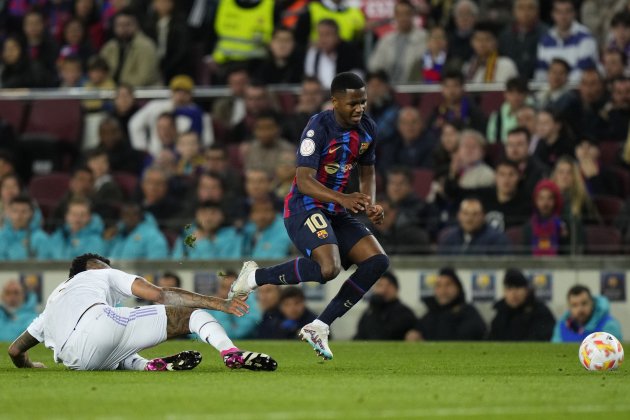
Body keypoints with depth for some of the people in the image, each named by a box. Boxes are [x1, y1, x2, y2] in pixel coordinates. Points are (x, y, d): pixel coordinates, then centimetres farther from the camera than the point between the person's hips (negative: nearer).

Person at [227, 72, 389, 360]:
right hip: (304, 208, -8)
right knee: (328, 267, -32)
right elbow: (304, 181, -26)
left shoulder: (367, 129, 5)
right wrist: (343, 199, -39)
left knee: (378, 261, -7)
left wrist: (369, 205, 2)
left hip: (335, 212, 8)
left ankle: (319, 327, -2)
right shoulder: (319, 128, -19)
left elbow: (367, 172, 21)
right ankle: (255, 276, -9)